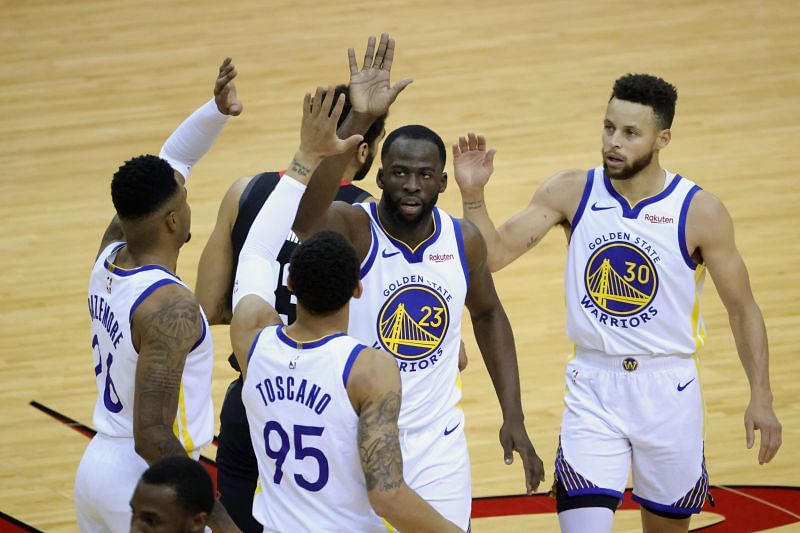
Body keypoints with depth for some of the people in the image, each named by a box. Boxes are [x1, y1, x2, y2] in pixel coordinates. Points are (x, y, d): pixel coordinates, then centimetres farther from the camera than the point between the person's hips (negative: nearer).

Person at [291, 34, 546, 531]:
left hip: (438, 445, 3)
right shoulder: (353, 229, -16)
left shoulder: (464, 241, -3)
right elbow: (305, 216, -40)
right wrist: (358, 121, -51)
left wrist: (514, 417, 8)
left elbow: (489, 315, 15)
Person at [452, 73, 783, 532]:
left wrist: (761, 399, -7)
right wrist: (474, 195, -26)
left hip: (668, 390, 0)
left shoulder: (700, 211, -9)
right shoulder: (571, 193, -4)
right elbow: (494, 254, -8)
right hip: (593, 390, 0)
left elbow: (743, 309, -1)